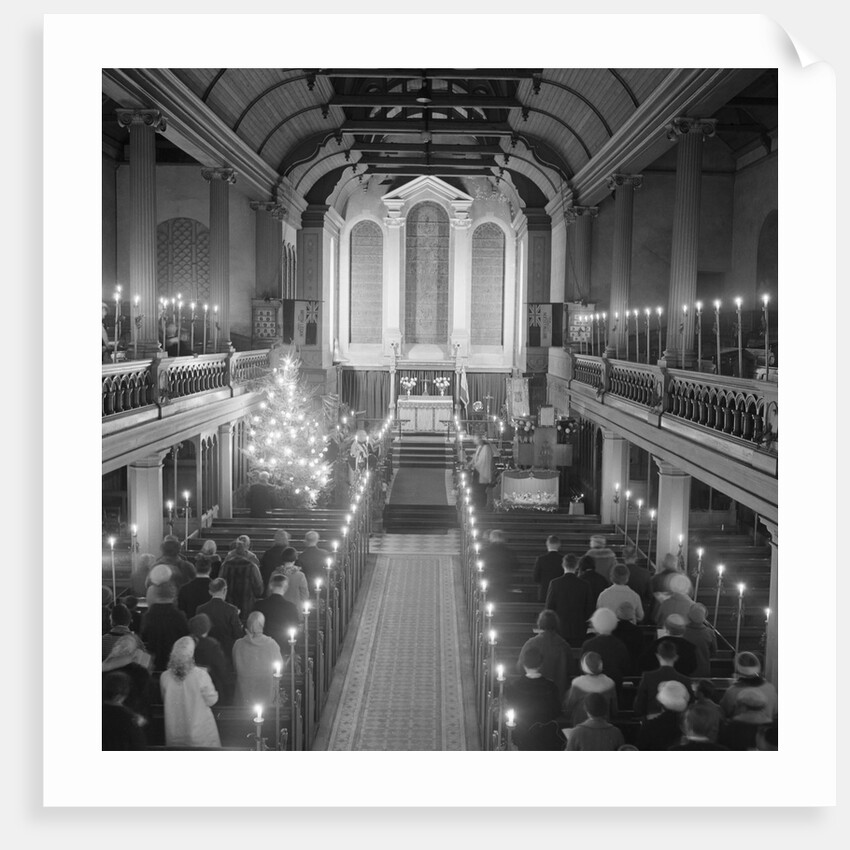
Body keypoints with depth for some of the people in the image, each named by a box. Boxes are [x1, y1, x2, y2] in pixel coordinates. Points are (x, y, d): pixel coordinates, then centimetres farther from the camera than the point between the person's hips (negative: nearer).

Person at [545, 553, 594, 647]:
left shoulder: (555, 583, -6)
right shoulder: (584, 585, -2)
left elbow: (549, 607, -2)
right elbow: (589, 609, 3)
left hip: (559, 630, -1)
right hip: (579, 632, 1)